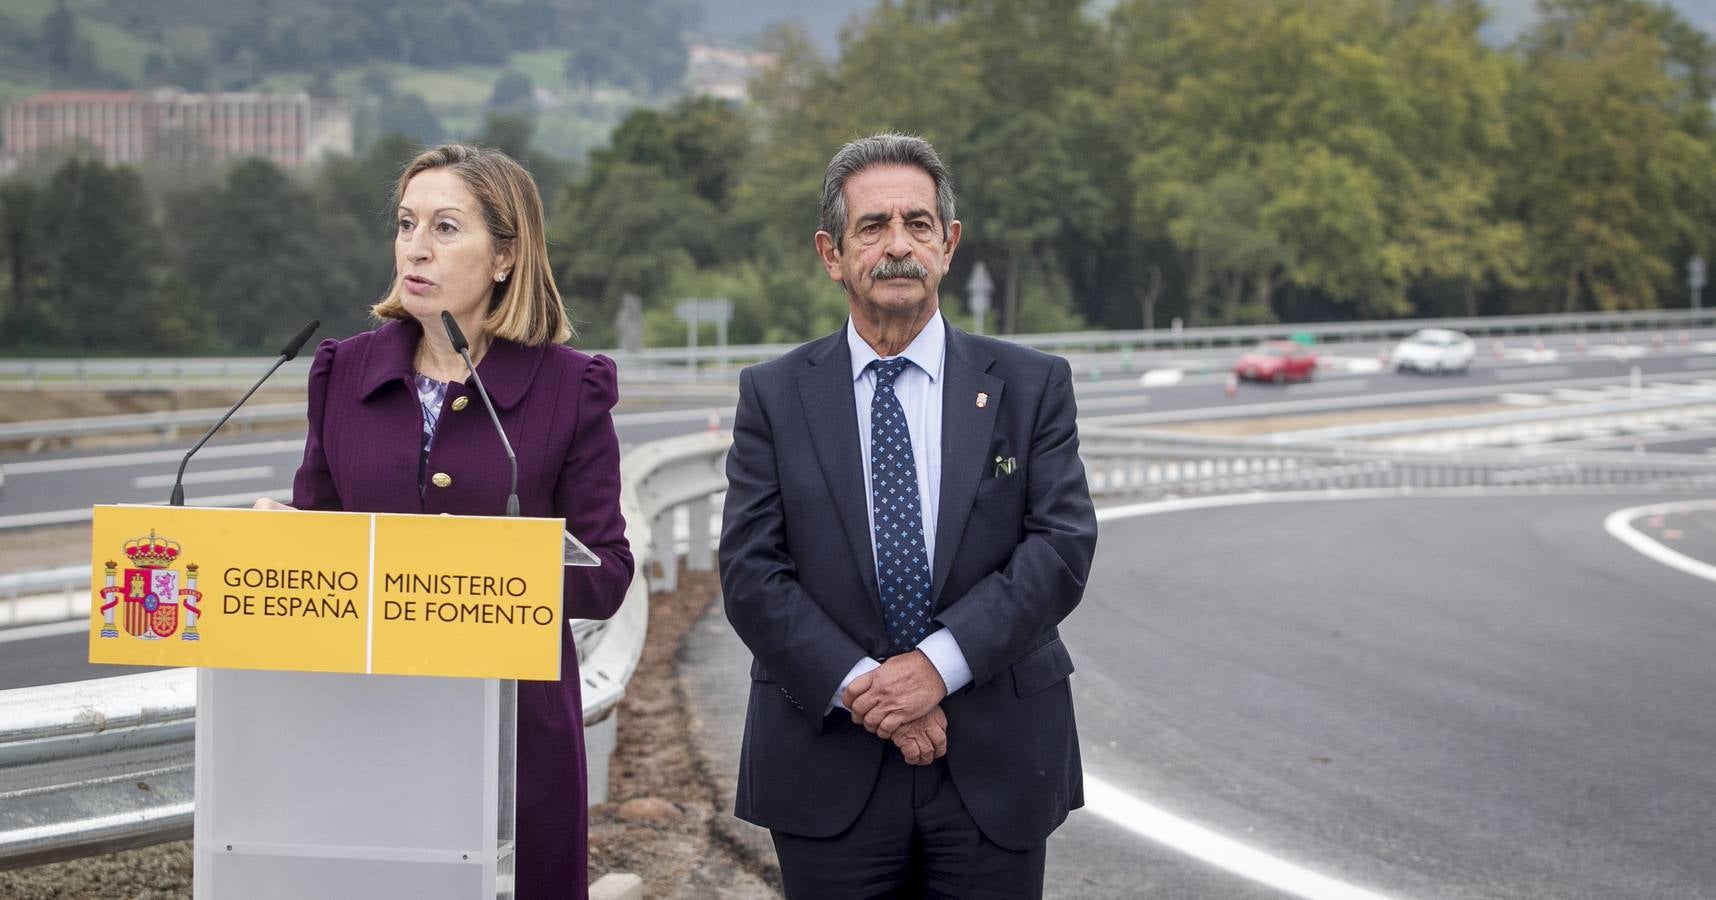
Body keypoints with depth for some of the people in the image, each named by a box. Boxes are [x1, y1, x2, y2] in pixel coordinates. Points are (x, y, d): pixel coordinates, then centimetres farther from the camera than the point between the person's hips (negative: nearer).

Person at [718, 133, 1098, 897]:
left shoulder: (1031, 386, 4)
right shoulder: (774, 396, 4)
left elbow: (1062, 546, -5)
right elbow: (751, 572, -3)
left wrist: (939, 664, -16)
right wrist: (860, 689, -14)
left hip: (993, 769, 0)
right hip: (830, 773, 0)